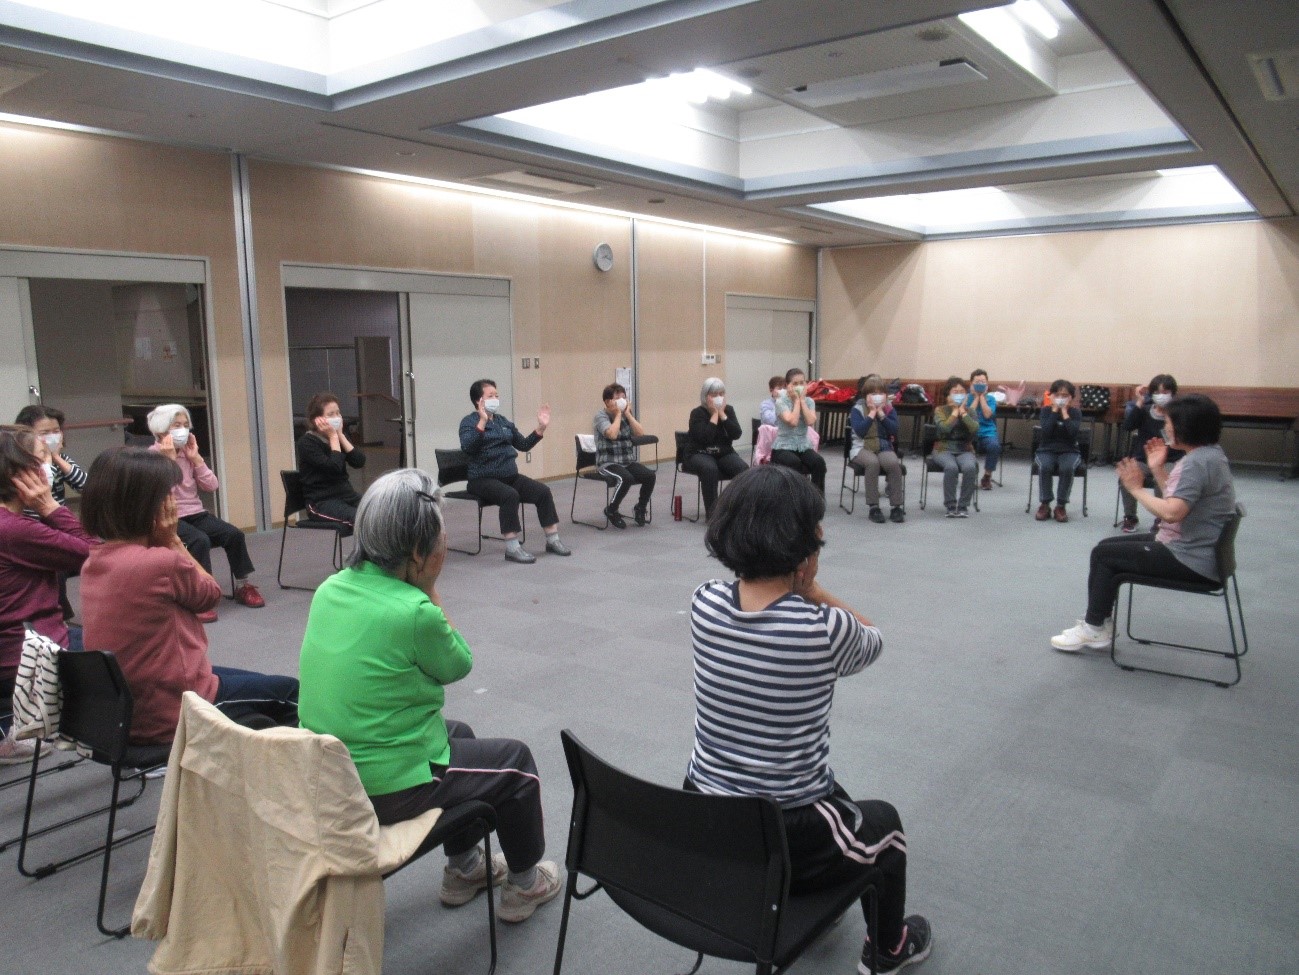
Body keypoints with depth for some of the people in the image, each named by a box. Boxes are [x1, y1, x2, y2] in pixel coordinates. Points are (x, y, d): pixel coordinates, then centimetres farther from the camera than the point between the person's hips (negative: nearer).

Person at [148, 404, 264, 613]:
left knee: (234, 534, -14)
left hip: (196, 513, 6)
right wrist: (169, 460, -20)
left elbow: (211, 486, 4)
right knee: (200, 540, -33)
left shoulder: (188, 452, 10)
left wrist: (195, 458, -3)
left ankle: (242, 586, 1)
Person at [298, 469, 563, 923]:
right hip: (388, 788, -8)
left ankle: (463, 869, 44)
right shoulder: (414, 612, -27)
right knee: (516, 761, 13)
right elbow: (457, 664, -6)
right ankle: (523, 885, 33)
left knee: (459, 734, 31)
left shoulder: (330, 589, -2)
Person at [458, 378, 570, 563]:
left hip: (511, 476, 6)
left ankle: (552, 540, -4)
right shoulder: (469, 422, -2)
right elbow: (467, 447, -22)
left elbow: (523, 445, 21)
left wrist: (541, 428, 9)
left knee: (543, 491, -14)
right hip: (483, 479, -6)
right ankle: (512, 548, -29)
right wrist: (482, 421, -30)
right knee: (510, 495, -35)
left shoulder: (503, 421, 17)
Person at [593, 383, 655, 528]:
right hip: (608, 464, -5)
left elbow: (641, 434, -2)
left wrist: (627, 414, -5)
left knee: (650, 476, -20)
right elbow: (612, 434, -25)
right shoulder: (601, 416, -6)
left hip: (628, 462, 5)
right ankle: (611, 511, -9)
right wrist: (618, 414, -13)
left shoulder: (627, 414, 11)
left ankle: (640, 508, 5)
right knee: (626, 478, -34)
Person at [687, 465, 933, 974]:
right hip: (788, 839, -5)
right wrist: (811, 587, -10)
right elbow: (874, 640, 0)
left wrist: (798, 588, -6)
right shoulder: (827, 630, -25)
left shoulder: (704, 602, -11)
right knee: (883, 820, 29)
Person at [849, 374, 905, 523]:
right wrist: (872, 413, -11)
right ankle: (874, 507, -28)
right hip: (862, 447, -2)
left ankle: (895, 507, -22)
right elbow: (860, 431, -16)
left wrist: (880, 413, -10)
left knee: (894, 463, -31)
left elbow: (894, 430, -6)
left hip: (884, 447, 3)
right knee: (873, 463, -37)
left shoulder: (889, 409, 10)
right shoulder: (857, 409, 1)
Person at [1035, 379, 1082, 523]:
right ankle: (1044, 504, -17)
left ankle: (1061, 506, -18)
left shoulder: (1075, 412, 1)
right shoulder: (1046, 410, 1)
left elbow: (1073, 433, -18)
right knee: (1044, 467, -33)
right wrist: (1055, 410, -13)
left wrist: (1064, 411, -14)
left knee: (1067, 468, -33)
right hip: (1047, 450, 0)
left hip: (1069, 451, 0)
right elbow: (1046, 431, -17)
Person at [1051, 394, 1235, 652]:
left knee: (1103, 555, -1)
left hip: (1189, 560, -10)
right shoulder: (1207, 454, 11)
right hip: (1189, 546, 10)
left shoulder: (1198, 461, -22)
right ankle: (1099, 622, 17)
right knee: (1107, 545, 13)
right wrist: (1158, 469, 5)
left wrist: (1136, 488, -18)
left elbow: (1171, 512, -31)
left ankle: (1094, 628, 12)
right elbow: (1177, 500, 12)